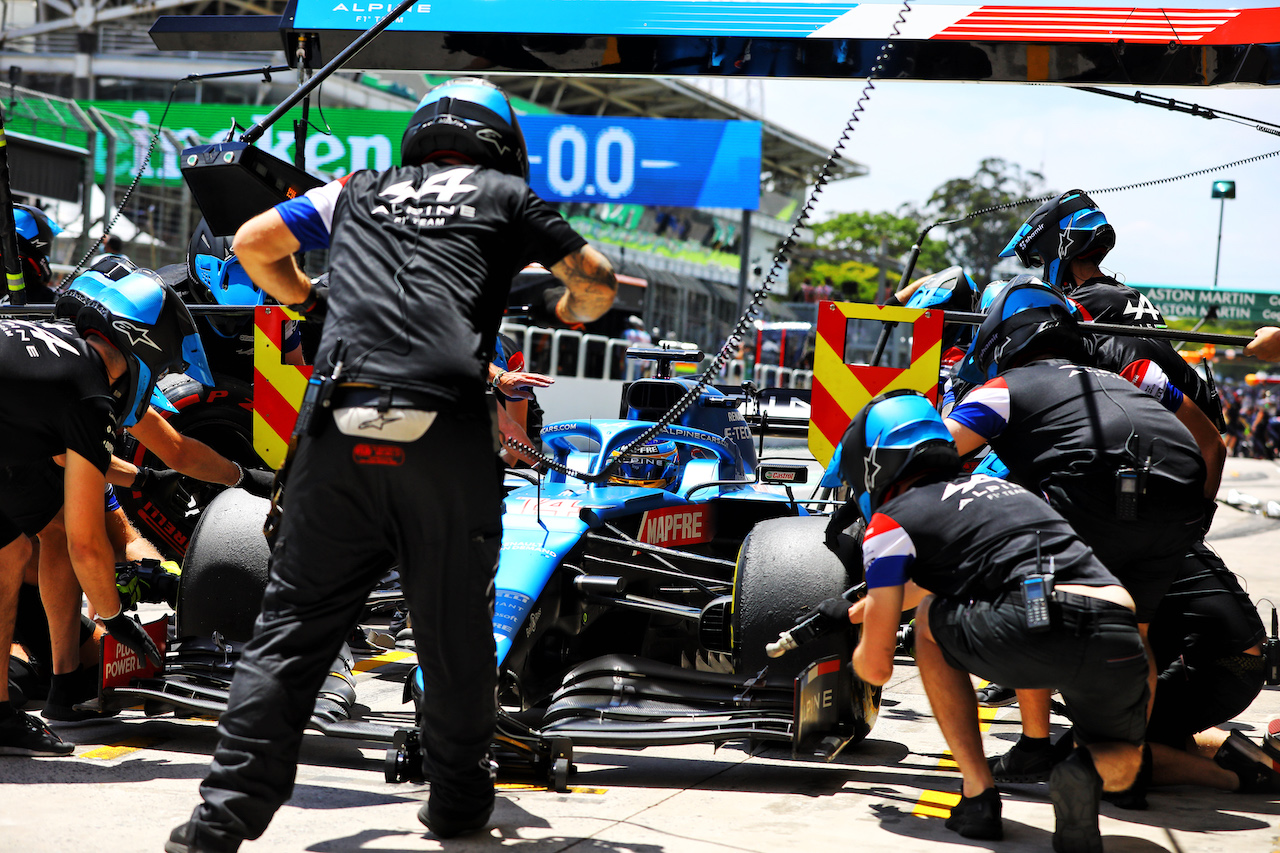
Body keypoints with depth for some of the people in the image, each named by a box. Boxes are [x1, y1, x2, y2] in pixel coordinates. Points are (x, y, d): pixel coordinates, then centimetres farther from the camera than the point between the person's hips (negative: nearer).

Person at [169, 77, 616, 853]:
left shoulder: (361, 191, 24)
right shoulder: (505, 195, 18)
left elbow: (252, 243, 28)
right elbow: (599, 283, 21)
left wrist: (310, 302, 43)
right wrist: (561, 319, 42)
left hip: (341, 434, 2)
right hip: (446, 435, -2)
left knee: (292, 626, 5)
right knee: (454, 629, 12)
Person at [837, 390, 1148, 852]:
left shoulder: (890, 520, 14)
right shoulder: (989, 484, 35)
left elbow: (877, 667, 15)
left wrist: (859, 656, 39)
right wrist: (861, 609, 69)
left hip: (1035, 634, -6)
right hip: (1120, 637, 6)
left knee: (931, 620, 25)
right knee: (1120, 768, 33)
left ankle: (978, 795, 16)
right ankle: (1087, 771, -5)